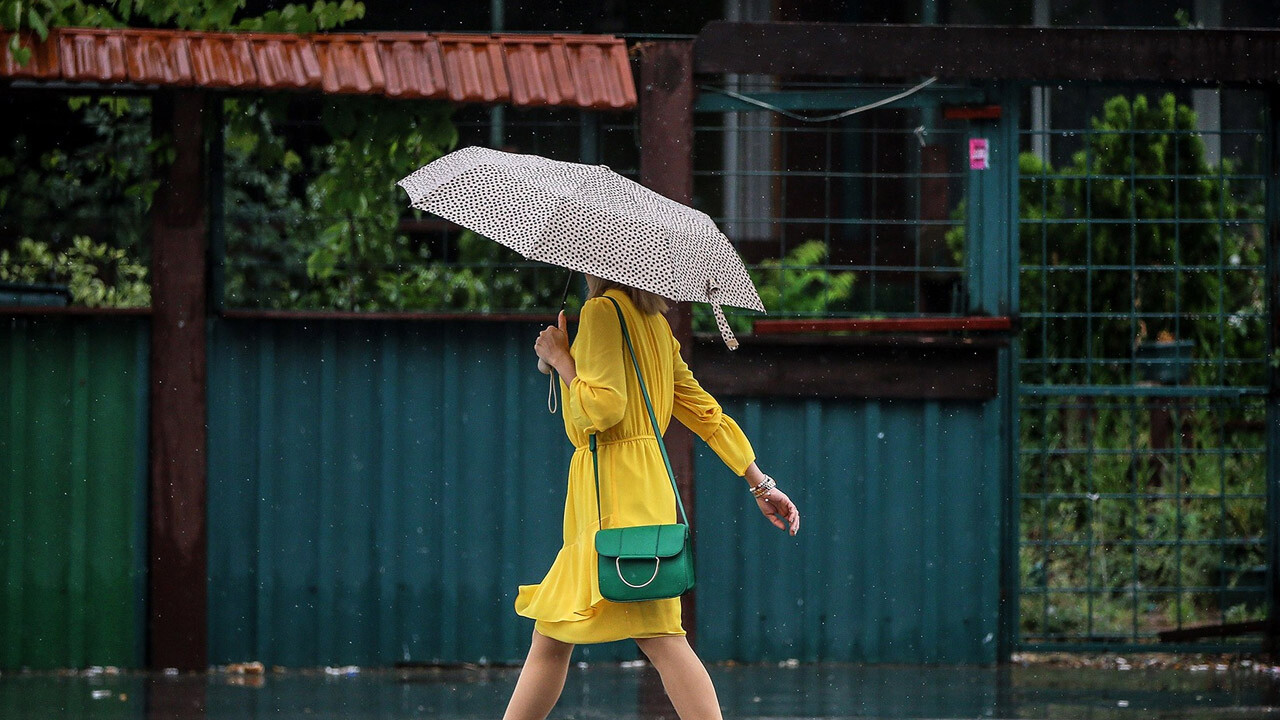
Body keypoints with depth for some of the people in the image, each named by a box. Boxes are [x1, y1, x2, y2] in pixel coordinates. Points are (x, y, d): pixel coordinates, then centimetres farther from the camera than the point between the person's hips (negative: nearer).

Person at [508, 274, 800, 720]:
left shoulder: (602, 310, -8)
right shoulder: (653, 323, 18)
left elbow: (602, 408, -18)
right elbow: (704, 411, 19)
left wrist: (559, 357, -3)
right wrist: (760, 483, 20)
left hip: (618, 491, -9)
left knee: (658, 637, -15)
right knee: (550, 637, 10)